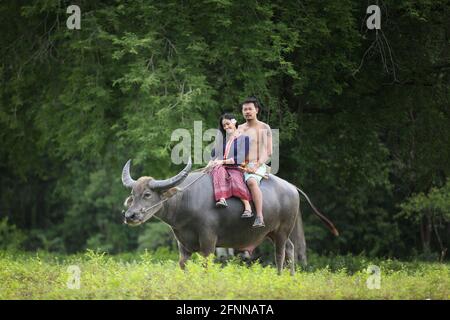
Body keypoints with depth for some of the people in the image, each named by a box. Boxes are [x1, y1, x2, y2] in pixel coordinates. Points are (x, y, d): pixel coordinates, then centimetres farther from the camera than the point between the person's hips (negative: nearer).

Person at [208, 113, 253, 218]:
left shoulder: (244, 138, 6)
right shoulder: (221, 138, 22)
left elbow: (241, 158, -5)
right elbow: (214, 153, 20)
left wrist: (223, 161, -12)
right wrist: (211, 163, -1)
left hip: (235, 168, -3)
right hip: (220, 166, 3)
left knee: (235, 179, -36)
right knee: (219, 171, -34)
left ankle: (248, 208, -42)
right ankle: (222, 199, -53)